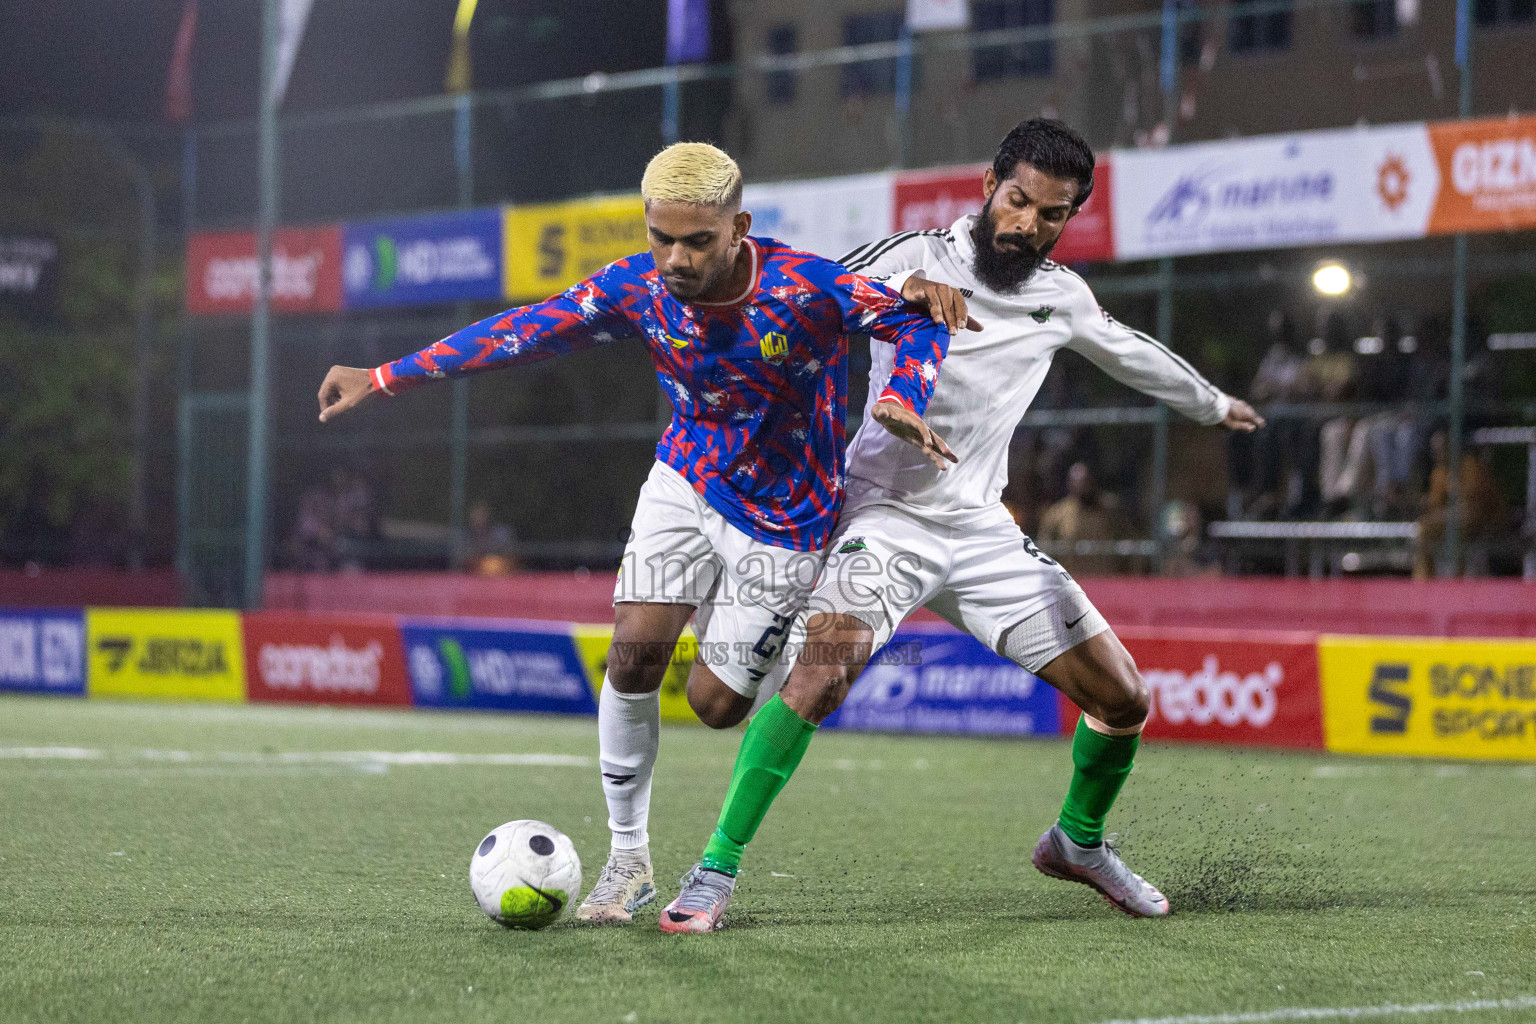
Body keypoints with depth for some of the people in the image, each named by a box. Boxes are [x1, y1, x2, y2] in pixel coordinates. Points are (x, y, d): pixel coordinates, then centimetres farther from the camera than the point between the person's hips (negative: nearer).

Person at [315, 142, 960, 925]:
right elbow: (526, 332, -4)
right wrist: (385, 379, -3)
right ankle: (628, 859, 3)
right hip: (685, 480, 3)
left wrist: (900, 403, -38)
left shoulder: (801, 288, -28)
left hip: (781, 521, -3)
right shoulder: (637, 287, -15)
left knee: (714, 704, -7)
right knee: (633, 656, -12)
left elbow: (918, 318, -18)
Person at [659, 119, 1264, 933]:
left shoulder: (1060, 295, 9)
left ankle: (1079, 841, 33)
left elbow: (1129, 351, 30)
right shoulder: (919, 259, -8)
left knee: (1122, 699, 4)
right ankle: (715, 873, -23)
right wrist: (902, 293, -41)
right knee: (821, 673, -30)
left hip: (981, 529, 6)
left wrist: (1212, 404, 45)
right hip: (888, 512, -6)